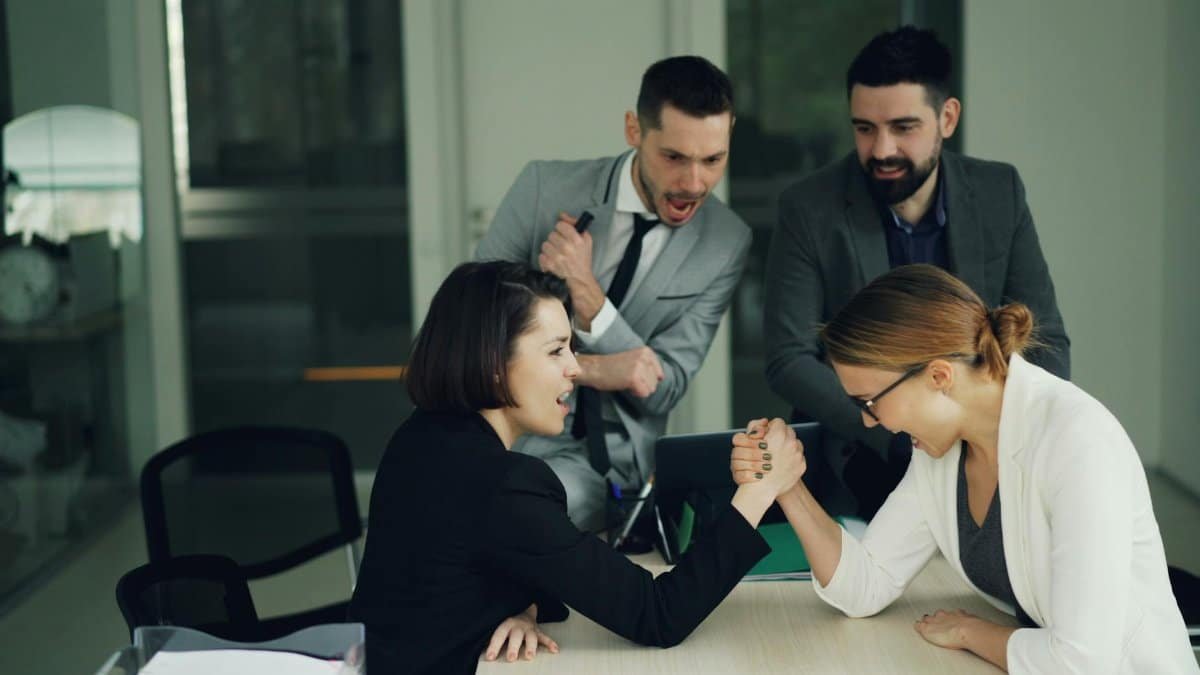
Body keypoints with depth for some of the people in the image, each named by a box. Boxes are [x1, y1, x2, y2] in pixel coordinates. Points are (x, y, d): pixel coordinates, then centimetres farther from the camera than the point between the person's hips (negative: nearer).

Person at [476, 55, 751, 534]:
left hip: (610, 457, -1)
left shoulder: (726, 243, -6)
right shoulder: (544, 188, -7)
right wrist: (588, 368, -19)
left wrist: (586, 295, -23)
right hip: (506, 428, 1)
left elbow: (661, 392, -8)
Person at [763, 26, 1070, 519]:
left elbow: (1045, 340, 4)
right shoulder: (809, 210, -8)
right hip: (855, 468, -4)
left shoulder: (1000, 193, 0)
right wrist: (906, 438, -23)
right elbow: (789, 361, -11)